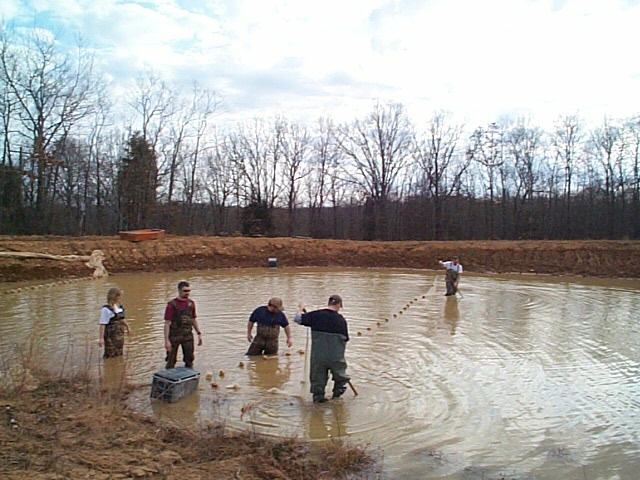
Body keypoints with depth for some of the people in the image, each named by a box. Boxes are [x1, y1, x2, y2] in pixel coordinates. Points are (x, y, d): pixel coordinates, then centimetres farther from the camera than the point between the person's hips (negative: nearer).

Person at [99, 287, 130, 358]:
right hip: (111, 336, -8)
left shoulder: (118, 306, 5)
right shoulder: (106, 309, -18)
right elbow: (102, 324, -20)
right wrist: (101, 338, -24)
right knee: (111, 356, -1)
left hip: (120, 334, 8)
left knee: (119, 355, 17)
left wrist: (127, 328, 30)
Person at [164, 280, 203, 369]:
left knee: (189, 360, 11)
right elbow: (167, 323, -10)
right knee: (171, 362, 4)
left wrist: (199, 333, 10)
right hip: (174, 336, -4)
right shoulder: (172, 305, -9)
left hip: (188, 336, 4)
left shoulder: (191, 303, 6)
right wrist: (166, 340, -15)